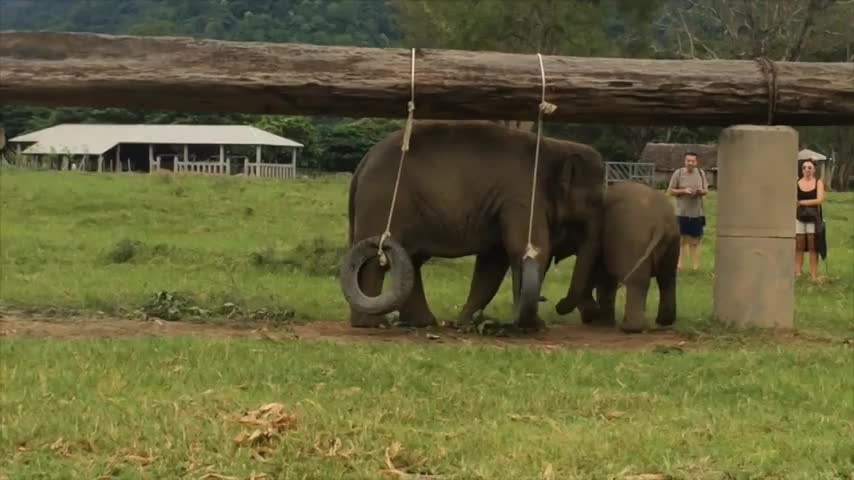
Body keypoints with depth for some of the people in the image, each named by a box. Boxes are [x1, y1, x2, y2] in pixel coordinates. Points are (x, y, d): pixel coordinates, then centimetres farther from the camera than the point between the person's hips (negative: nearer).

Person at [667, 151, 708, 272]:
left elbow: (706, 190, 11)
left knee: (695, 240, 6)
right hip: (682, 212, -2)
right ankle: (679, 265, 6)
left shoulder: (701, 173, 4)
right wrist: (683, 191, -17)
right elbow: (670, 191, -2)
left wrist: (701, 191, -12)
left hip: (697, 212, 2)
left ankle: (695, 266, 10)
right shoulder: (678, 173, -5)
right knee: (682, 239, 1)